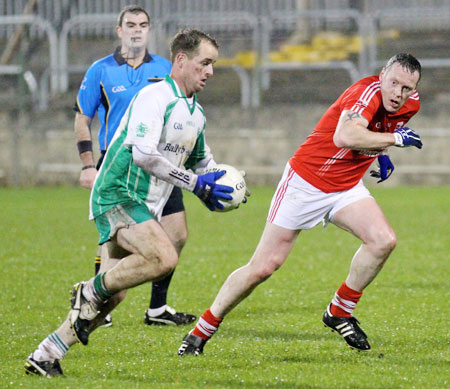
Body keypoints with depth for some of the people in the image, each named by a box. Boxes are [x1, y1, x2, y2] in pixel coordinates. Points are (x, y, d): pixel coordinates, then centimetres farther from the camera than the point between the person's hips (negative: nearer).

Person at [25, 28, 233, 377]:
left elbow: (203, 161, 33)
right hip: (118, 195, -9)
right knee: (164, 258, -29)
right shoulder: (154, 96, -12)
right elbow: (144, 153, -23)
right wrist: (193, 182, -19)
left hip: (143, 208, 9)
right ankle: (91, 291, -10)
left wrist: (218, 185, 11)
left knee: (114, 293, 3)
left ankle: (45, 356, 8)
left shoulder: (196, 114, 18)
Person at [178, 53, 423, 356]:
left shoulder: (410, 105, -2)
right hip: (306, 180, -7)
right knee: (263, 267, -5)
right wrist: (394, 139, -36)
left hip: (346, 188, 7)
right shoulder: (368, 91, -26)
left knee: (384, 240, -18)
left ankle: (340, 312, 2)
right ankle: (203, 329, 11)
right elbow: (344, 137, -45)